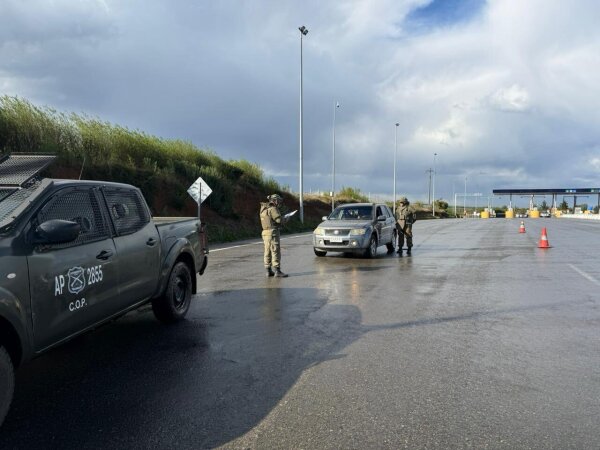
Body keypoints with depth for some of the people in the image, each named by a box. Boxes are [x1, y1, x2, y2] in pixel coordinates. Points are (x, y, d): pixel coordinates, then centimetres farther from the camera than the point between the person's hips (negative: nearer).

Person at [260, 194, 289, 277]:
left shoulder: (264, 209, 15)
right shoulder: (272, 209, -13)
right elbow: (279, 219, -20)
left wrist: (281, 219, 15)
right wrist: (284, 219, 1)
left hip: (265, 233, 9)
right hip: (272, 232, -9)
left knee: (268, 252, 11)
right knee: (275, 252, -9)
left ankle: (269, 271, 14)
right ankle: (277, 271, -11)